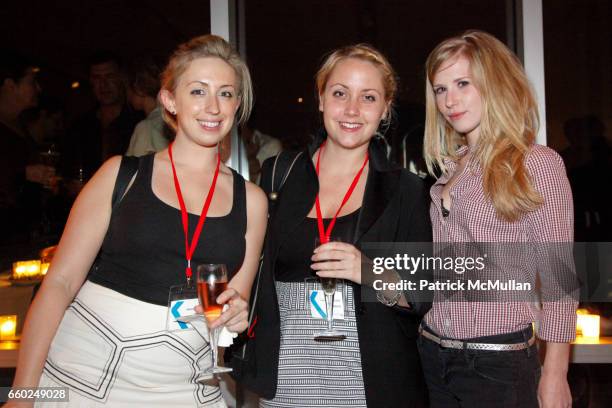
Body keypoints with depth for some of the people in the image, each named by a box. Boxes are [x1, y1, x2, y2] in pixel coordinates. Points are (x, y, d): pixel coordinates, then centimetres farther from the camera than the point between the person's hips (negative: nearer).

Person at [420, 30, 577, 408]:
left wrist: (554, 375, -10)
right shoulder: (450, 168, 9)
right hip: (434, 357, 6)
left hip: (499, 362, -5)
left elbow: (557, 280, -9)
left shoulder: (537, 164, -8)